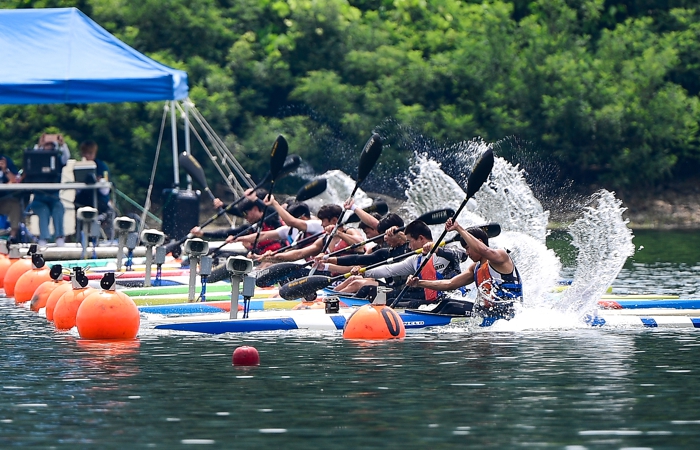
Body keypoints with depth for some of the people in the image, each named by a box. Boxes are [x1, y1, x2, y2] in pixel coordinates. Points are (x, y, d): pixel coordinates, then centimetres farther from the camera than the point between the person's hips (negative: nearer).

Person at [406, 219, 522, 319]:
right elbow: (449, 284, 16)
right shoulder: (475, 268, 19)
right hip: (485, 313, 9)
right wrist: (419, 283, 7)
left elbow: (483, 250, -29)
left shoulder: (501, 255, -6)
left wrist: (459, 228, -24)